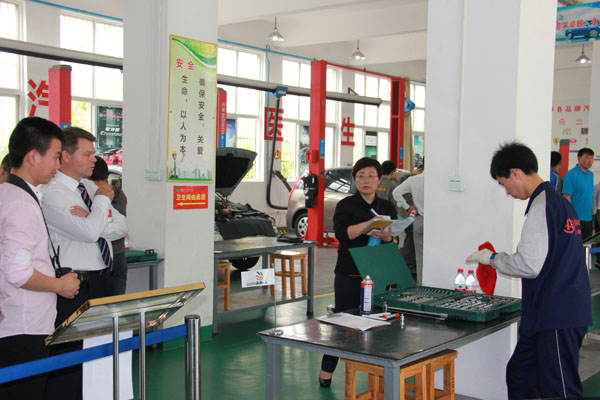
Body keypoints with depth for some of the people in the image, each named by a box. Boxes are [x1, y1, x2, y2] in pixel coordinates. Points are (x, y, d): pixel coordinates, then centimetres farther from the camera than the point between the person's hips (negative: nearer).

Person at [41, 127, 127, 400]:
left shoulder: (90, 188, 13)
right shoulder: (52, 194, -12)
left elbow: (121, 227, 6)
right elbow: (89, 232, -23)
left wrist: (91, 220, -11)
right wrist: (102, 201, -8)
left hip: (102, 280, 8)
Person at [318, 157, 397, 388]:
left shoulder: (387, 207, 13)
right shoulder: (346, 205, 1)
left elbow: (394, 239, 6)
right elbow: (342, 233, -15)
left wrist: (384, 235, -17)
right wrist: (369, 223, -27)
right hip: (350, 275, -3)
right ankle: (327, 370, 12)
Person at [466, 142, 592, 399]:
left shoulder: (541, 206, -15)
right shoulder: (560, 202, 16)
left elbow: (530, 265, -18)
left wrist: (492, 258, -3)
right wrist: (498, 260, 23)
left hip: (558, 317, -10)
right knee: (519, 377, 16)